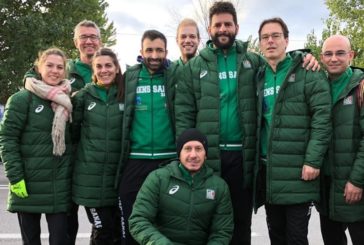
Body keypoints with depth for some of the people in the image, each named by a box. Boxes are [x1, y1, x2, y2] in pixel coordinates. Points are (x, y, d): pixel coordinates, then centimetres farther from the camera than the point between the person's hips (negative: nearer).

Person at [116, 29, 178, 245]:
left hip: (169, 160, 0)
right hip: (135, 160, 1)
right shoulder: (129, 77, 4)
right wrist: (122, 155, 2)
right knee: (131, 222, 8)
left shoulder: (175, 77, 2)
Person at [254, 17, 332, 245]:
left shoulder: (308, 73, -4)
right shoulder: (260, 78, 13)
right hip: (268, 168, 5)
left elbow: (322, 119, -11)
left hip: (297, 169, -5)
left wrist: (313, 161, -18)